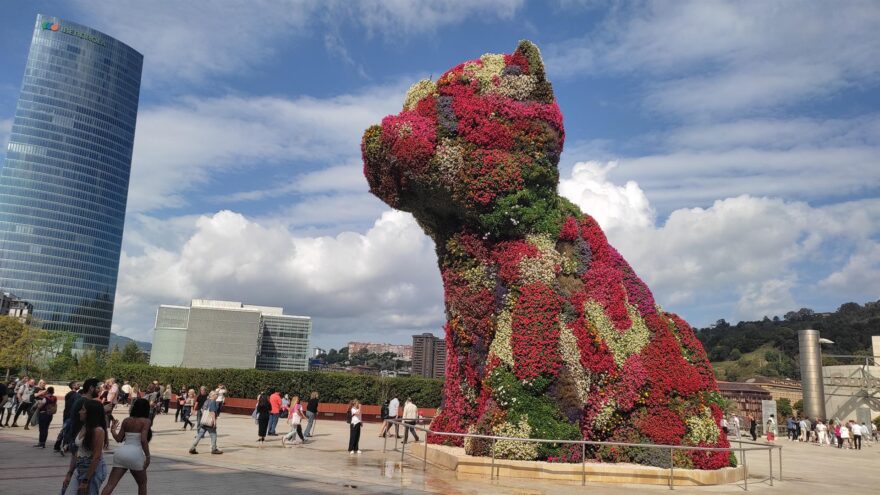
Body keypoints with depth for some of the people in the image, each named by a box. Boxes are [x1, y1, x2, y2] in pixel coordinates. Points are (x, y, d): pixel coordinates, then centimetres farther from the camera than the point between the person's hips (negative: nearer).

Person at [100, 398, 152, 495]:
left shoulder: (126, 420, 11)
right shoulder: (146, 421, -3)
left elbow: (119, 439, 15)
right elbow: (143, 440, -14)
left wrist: (113, 431, 34)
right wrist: (147, 456, -9)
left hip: (121, 452, 4)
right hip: (135, 454, -4)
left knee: (110, 484, 0)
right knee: (142, 484, 17)